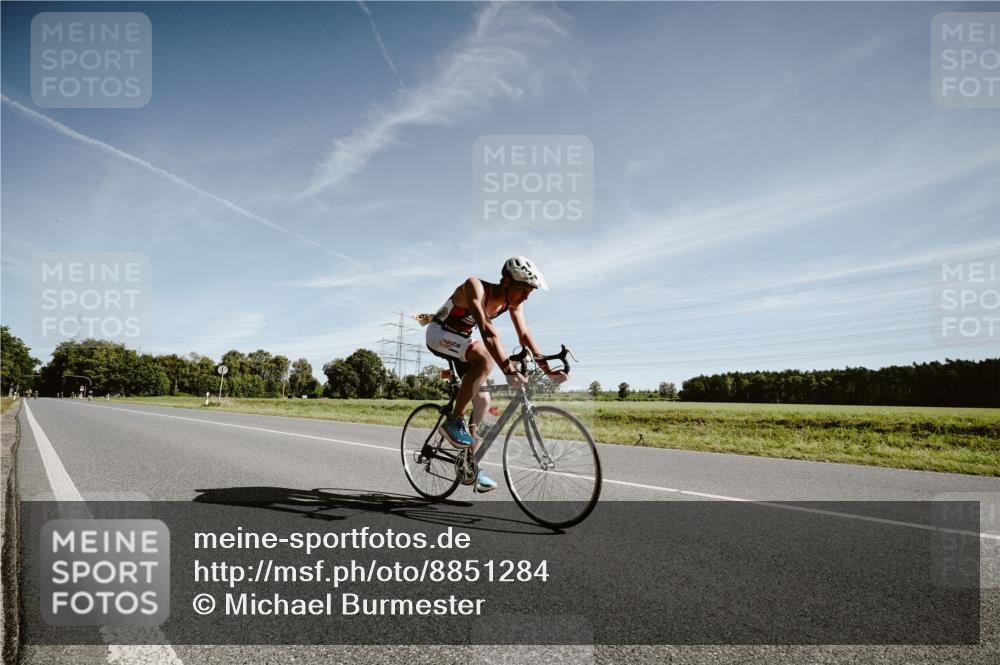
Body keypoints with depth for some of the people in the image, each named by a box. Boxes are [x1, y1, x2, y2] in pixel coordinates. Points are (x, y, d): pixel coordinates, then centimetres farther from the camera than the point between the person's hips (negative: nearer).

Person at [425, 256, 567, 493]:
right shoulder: (475, 287, -31)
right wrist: (508, 369, -54)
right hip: (439, 334, -7)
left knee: (482, 400, -1)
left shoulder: (513, 302, -10)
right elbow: (487, 330, -44)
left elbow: (524, 336, -13)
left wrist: (547, 369, -25)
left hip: (461, 340, 7)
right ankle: (454, 421, -22)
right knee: (485, 358, -34)